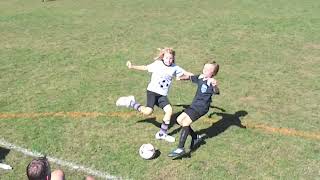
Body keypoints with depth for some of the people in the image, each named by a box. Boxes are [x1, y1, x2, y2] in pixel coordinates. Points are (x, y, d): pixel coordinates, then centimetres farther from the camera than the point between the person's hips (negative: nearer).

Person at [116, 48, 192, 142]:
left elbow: (186, 73, 9)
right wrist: (132, 67, -6)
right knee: (148, 111, -17)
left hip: (163, 95, 4)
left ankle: (162, 134, 3)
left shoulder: (175, 68, 4)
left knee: (169, 110, -13)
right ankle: (130, 102, 9)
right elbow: (145, 68, 1)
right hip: (152, 91, -4)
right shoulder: (157, 64, -3)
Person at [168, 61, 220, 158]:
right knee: (179, 119, 12)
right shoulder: (200, 78, 4)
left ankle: (180, 149, -14)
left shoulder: (211, 83, -20)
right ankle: (196, 137, 23)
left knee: (185, 123, -18)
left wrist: (215, 85, -62)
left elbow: (216, 92, -41)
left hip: (201, 108, -9)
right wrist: (181, 77, 32)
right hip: (194, 105, 9)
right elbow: (191, 77, 24)